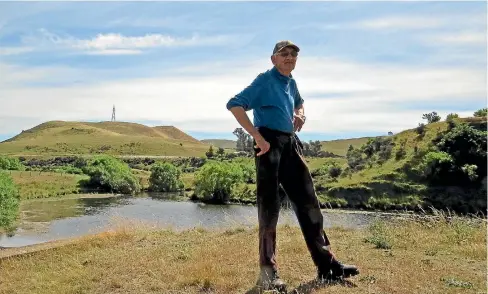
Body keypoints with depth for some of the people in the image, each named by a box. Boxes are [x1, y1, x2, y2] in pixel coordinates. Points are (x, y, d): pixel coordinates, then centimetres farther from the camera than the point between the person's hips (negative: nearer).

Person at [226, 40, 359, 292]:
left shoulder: (291, 83, 17)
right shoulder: (265, 80, -7)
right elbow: (234, 104, -19)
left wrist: (300, 114, 14)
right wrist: (257, 137, -23)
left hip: (291, 144, 8)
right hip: (270, 144, -8)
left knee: (308, 203, 9)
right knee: (269, 208, -5)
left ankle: (326, 265, 18)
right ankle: (268, 273, 5)